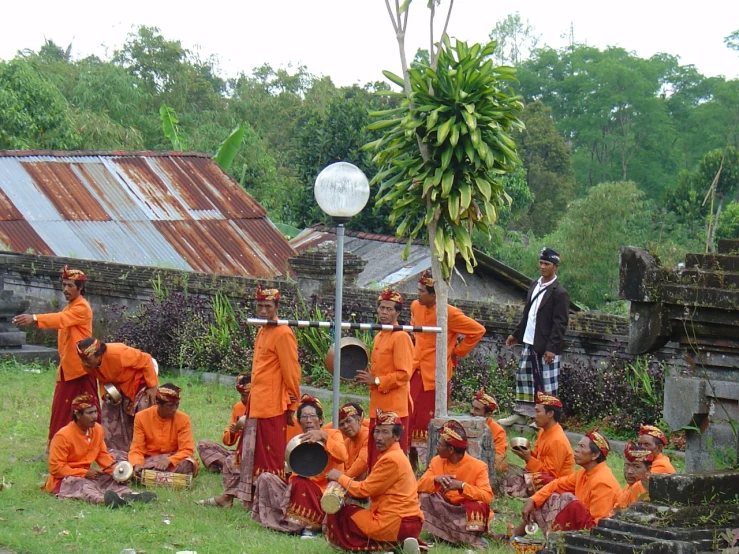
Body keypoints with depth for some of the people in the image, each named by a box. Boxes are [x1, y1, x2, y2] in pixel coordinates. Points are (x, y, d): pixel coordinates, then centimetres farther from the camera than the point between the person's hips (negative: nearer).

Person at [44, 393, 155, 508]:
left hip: (86, 474, 9)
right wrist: (85, 473, -22)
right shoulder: (63, 436, -17)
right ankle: (102, 499, -71)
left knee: (111, 480, -13)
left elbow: (103, 455, 12)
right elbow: (55, 468, -18)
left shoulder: (97, 429, 4)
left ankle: (130, 495, -46)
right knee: (84, 485, -38)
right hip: (64, 479, -9)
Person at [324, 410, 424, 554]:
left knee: (339, 515, 3)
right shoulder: (396, 456, 17)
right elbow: (371, 489, 14)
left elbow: (364, 490, -10)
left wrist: (340, 477, 4)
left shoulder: (391, 459, -14)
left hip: (396, 523, -9)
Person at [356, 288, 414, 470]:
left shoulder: (401, 337, -10)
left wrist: (376, 381, -15)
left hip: (394, 407, -9)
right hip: (377, 406, 9)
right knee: (375, 458, 12)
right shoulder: (379, 337, 18)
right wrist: (368, 377, 9)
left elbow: (404, 374, -17)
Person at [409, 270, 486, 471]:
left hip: (436, 373, -6)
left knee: (432, 422, 1)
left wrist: (458, 351, -4)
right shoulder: (416, 307, 4)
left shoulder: (449, 314, -17)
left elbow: (478, 331, -10)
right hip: (415, 370, 6)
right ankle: (412, 460, 16)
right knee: (409, 417, 5)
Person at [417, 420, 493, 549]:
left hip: (468, 512, -4)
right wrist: (436, 479, -31)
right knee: (425, 495, -19)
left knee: (478, 505, -35)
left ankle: (474, 539, -13)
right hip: (444, 509, 4)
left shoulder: (478, 467, -16)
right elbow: (419, 486, -10)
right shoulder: (437, 461, -2)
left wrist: (462, 486, -41)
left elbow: (487, 497, -28)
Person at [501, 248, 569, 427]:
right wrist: (516, 334, 23)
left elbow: (560, 323, -15)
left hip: (546, 347, -8)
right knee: (523, 376, 11)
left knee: (547, 382, -2)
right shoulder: (535, 286, 12)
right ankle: (521, 413, 19)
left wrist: (552, 348, -19)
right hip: (529, 343, 8)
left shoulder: (559, 293, -12)